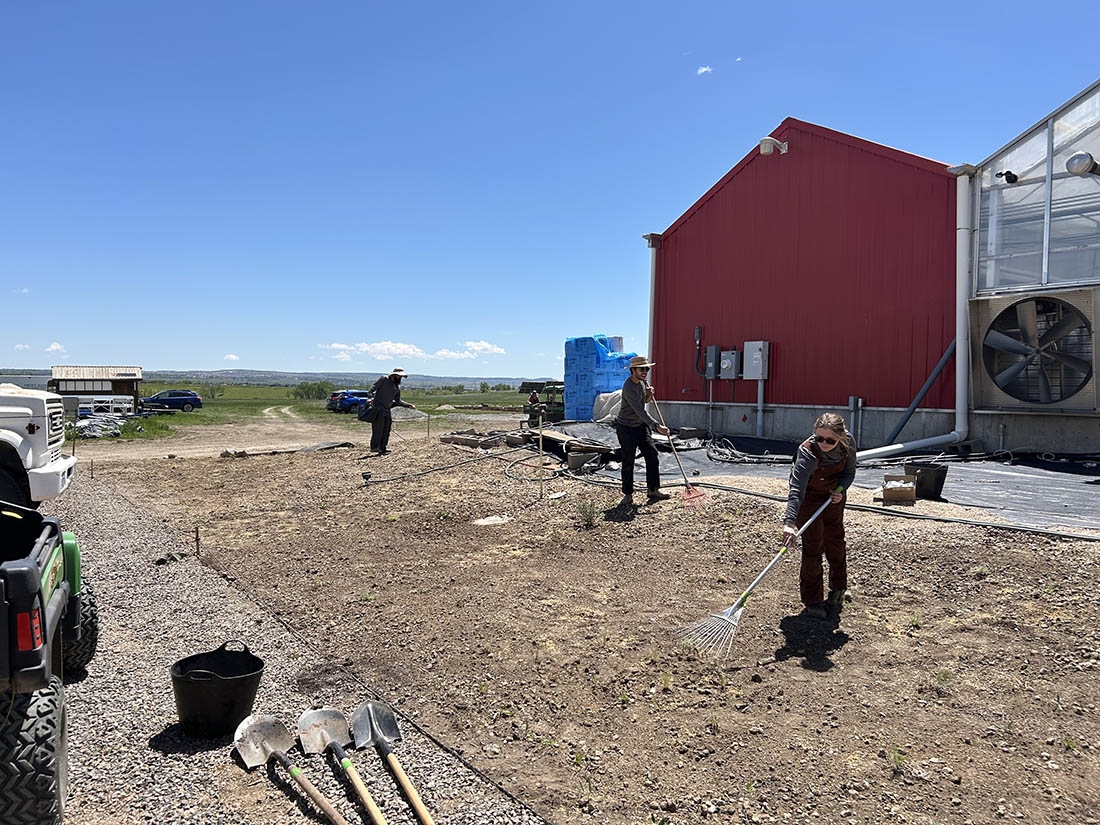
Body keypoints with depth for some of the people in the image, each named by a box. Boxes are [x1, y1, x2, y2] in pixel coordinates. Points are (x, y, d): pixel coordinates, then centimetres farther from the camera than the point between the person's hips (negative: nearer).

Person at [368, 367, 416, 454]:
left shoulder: (397, 387, 15)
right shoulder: (384, 379, -2)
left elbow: (398, 401, 23)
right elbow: (373, 388, -7)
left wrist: (408, 405, 14)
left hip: (387, 410, 7)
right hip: (378, 408, -7)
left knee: (386, 431, 3)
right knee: (378, 429, -12)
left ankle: (382, 449, 8)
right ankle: (374, 447, -7)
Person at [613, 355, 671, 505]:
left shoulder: (642, 381, 4)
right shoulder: (629, 387, -25)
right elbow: (640, 411, -33)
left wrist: (648, 396, -5)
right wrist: (657, 426, -39)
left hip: (641, 425, 8)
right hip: (626, 428, -8)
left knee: (652, 455, 1)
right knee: (628, 462, -1)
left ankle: (652, 490, 7)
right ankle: (628, 494, 12)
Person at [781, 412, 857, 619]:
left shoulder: (848, 443, -22)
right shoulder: (808, 452, -37)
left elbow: (849, 472, -3)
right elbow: (796, 489, -47)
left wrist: (841, 490, -23)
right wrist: (789, 522, -58)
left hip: (834, 495, 5)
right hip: (809, 496, -5)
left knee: (835, 540, 16)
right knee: (813, 546, -5)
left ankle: (837, 589, 38)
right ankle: (812, 601, 9)